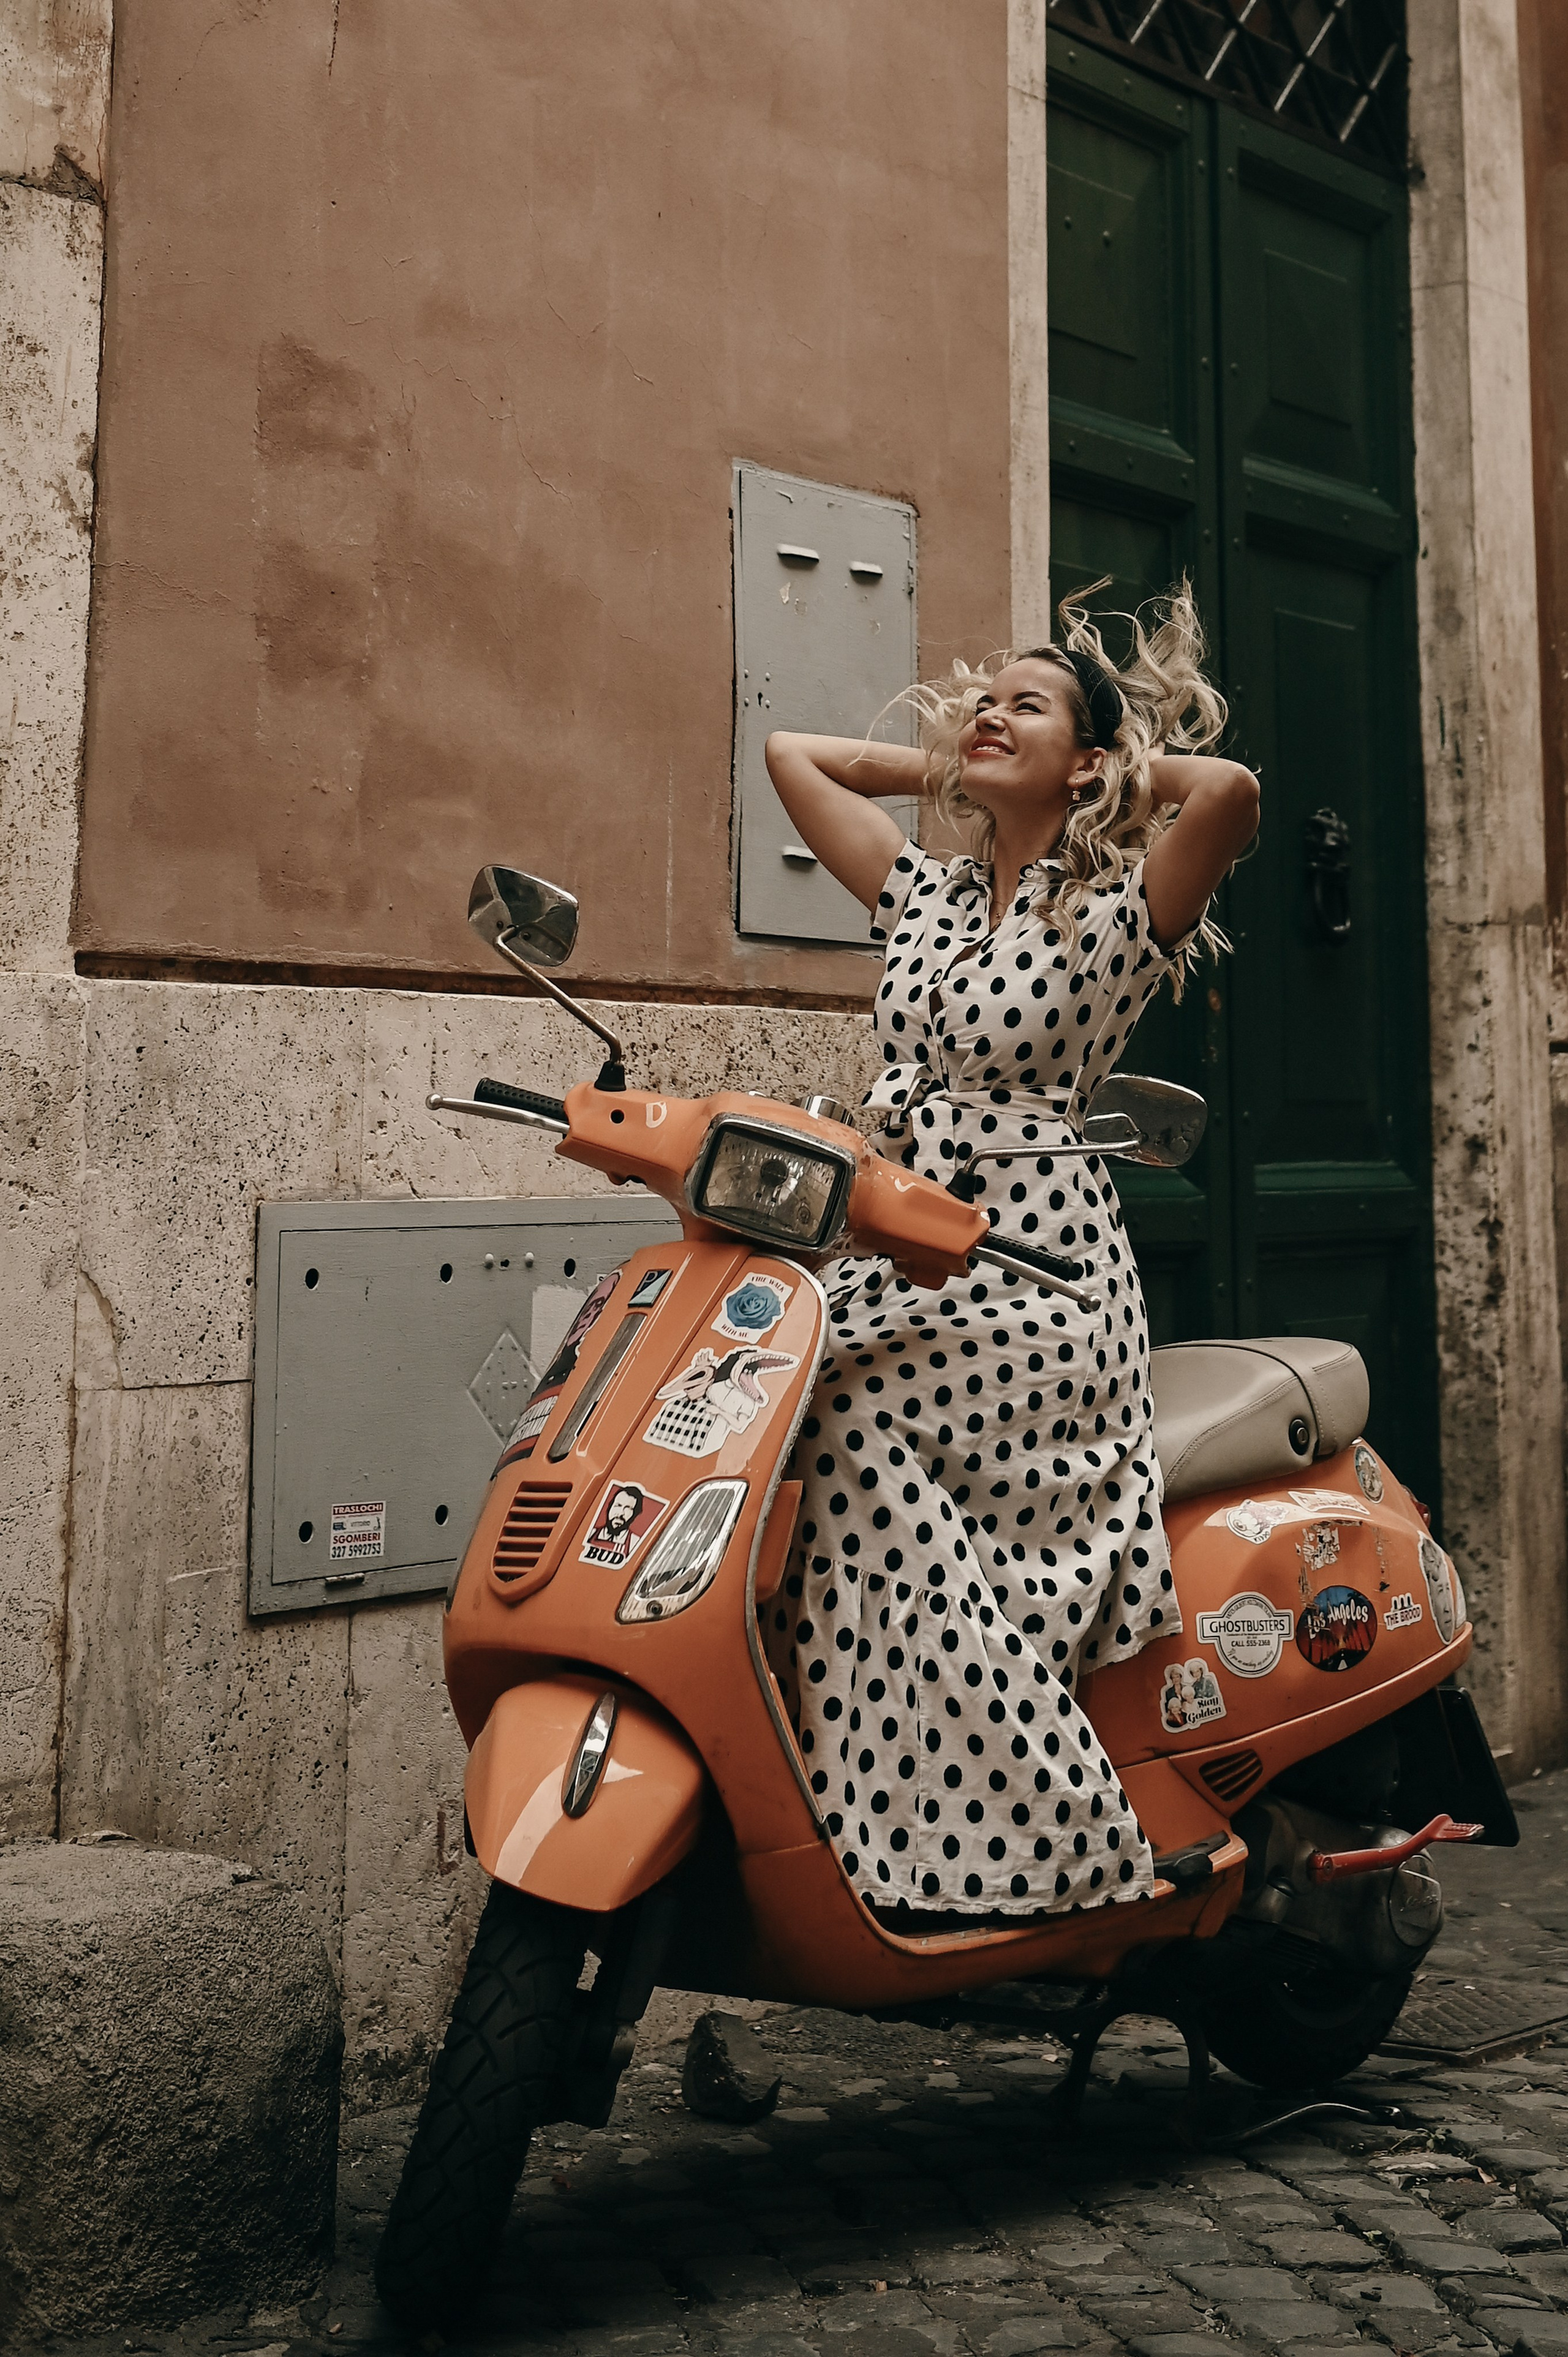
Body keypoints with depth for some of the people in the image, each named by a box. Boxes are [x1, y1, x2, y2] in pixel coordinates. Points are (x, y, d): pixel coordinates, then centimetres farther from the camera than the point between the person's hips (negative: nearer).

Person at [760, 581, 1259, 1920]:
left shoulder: (1119, 912, 0)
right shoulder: (926, 896, 18)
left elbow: (1229, 789, -20)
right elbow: (790, 752, 26)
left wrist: (1128, 769, -1)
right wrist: (945, 763, 21)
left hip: (1039, 1274, -6)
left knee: (849, 1423, -24)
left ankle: (1056, 1850, -12)